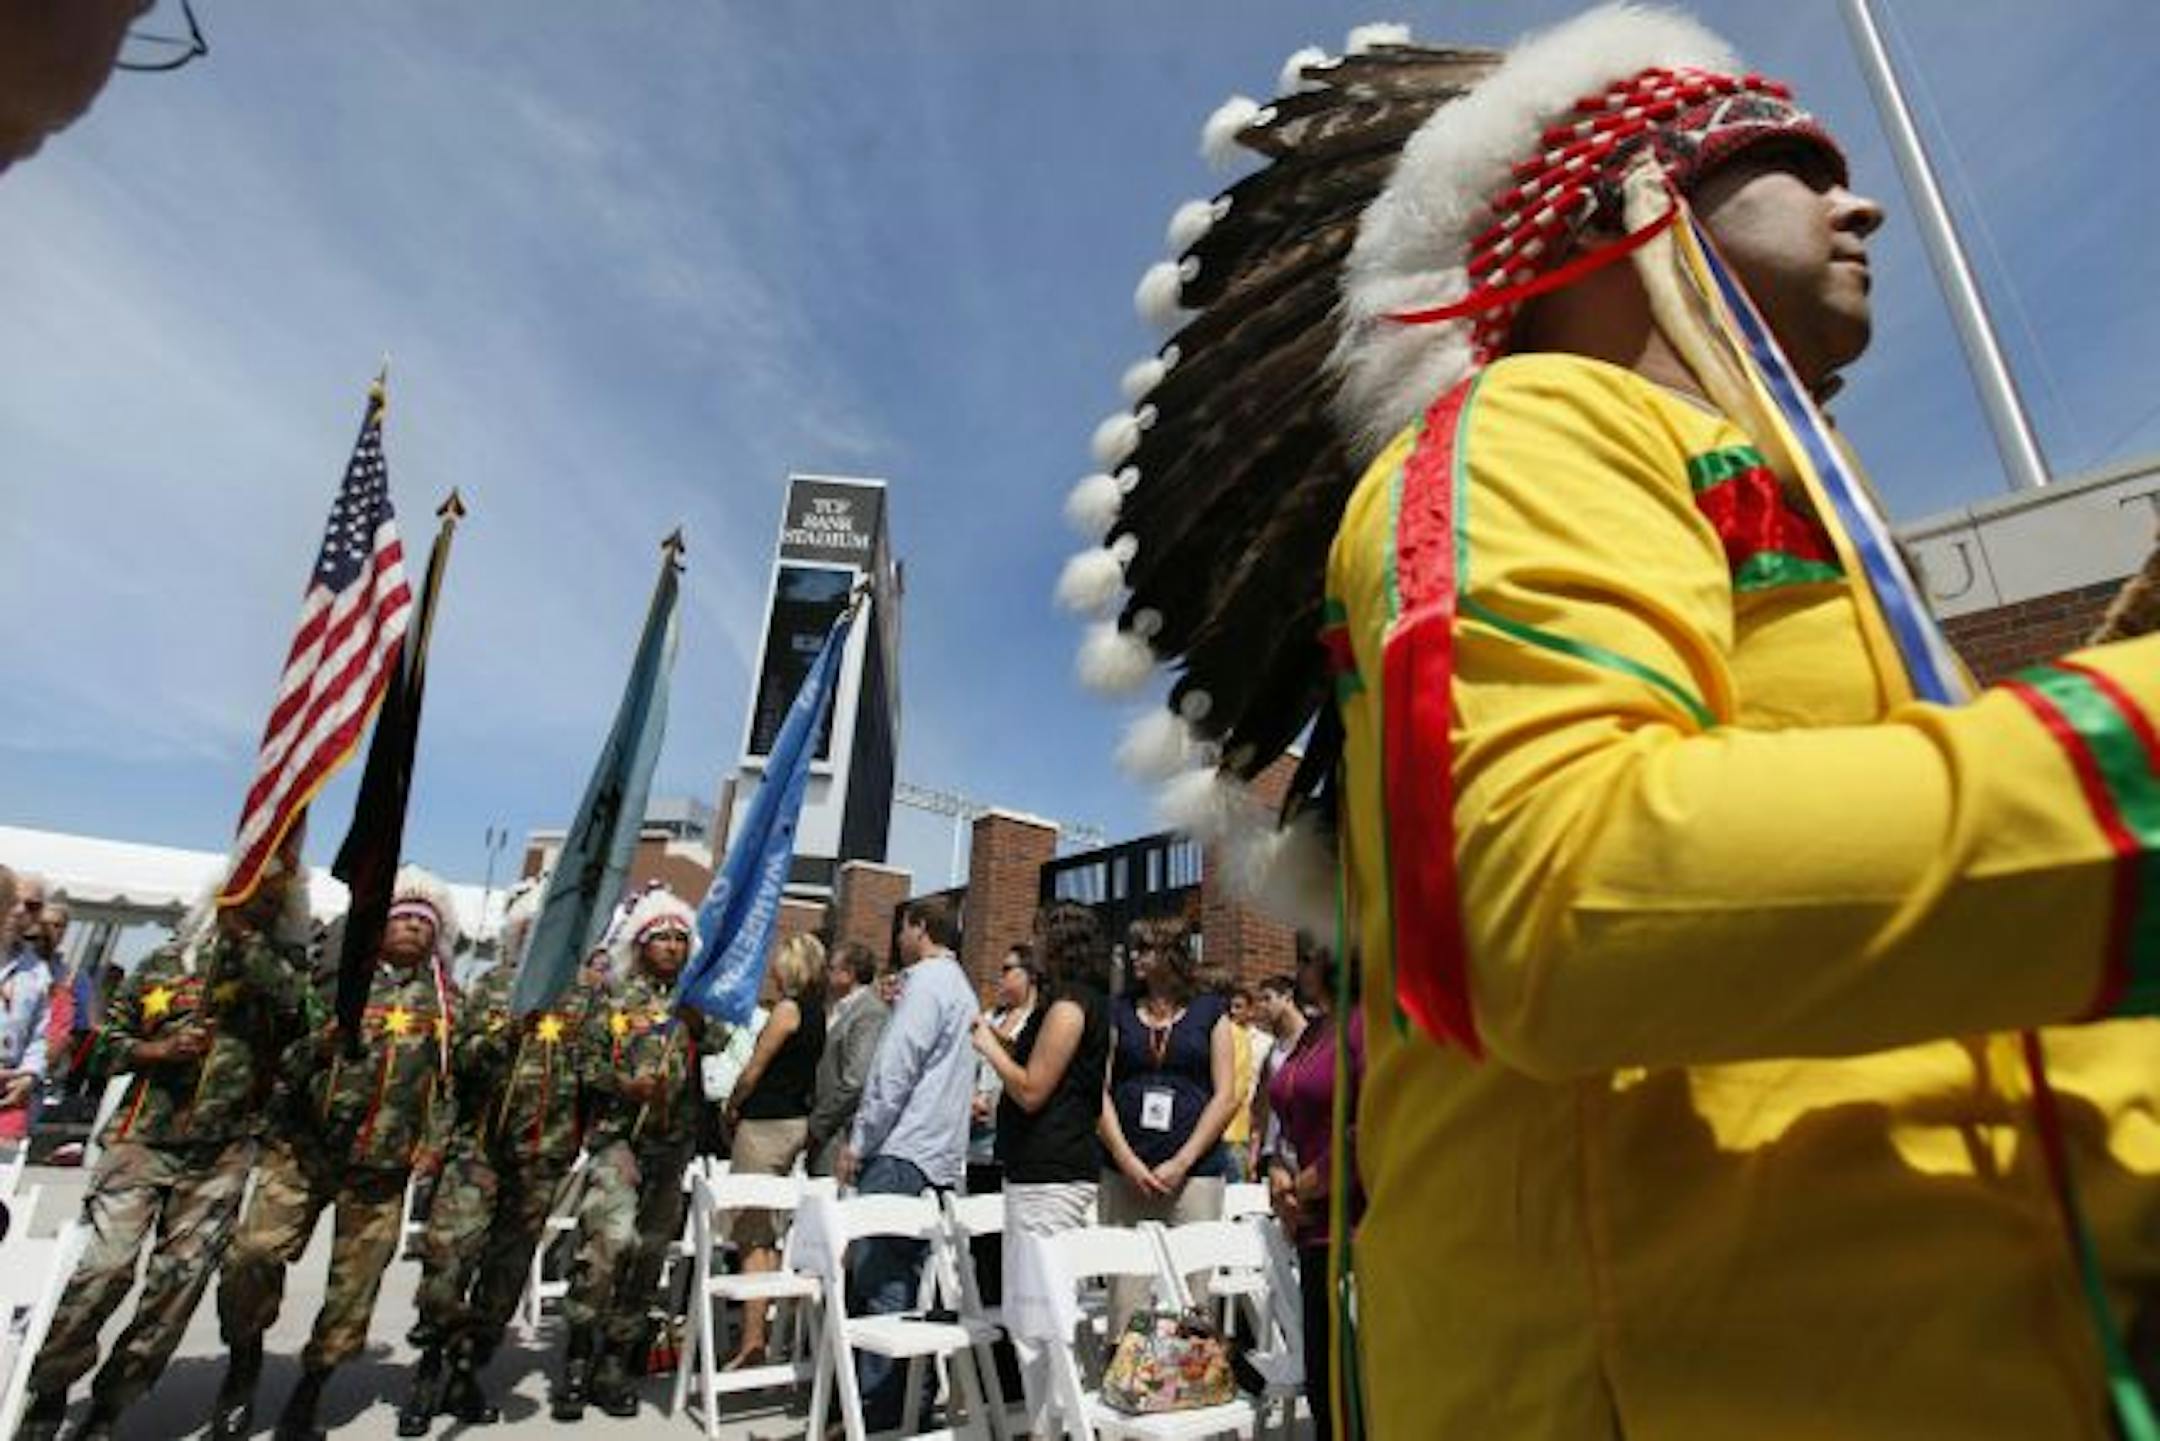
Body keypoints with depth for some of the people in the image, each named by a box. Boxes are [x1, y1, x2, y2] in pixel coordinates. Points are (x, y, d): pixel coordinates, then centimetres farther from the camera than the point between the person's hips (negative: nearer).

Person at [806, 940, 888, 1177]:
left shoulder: (871, 1015, -16)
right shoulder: (838, 1010, 14)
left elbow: (855, 1083, -20)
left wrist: (815, 1126, -12)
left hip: (842, 1138, -8)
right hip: (825, 1136, 9)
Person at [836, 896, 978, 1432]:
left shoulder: (926, 982, -10)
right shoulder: (962, 987, 20)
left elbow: (894, 1071, -16)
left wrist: (858, 1142, -9)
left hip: (902, 1151, -9)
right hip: (941, 1157, 9)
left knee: (880, 1279, -4)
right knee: (909, 1279, 13)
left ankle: (878, 1411, 1)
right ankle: (912, 1401, 19)